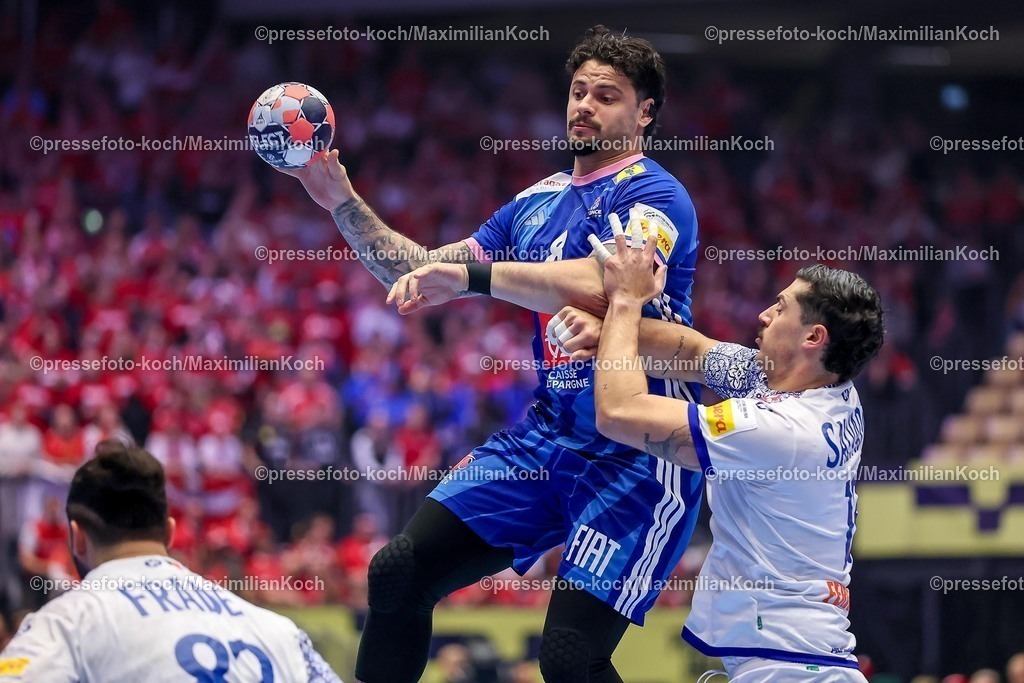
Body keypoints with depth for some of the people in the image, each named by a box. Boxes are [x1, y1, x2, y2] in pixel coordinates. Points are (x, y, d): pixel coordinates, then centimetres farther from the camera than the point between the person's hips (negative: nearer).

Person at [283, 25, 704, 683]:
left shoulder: (655, 196, -9)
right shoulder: (539, 201, 16)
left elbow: (596, 286, -29)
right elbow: (422, 275, 20)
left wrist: (470, 272, -29)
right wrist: (344, 203, 10)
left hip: (636, 455, -8)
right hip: (548, 434, 8)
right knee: (399, 572, 0)